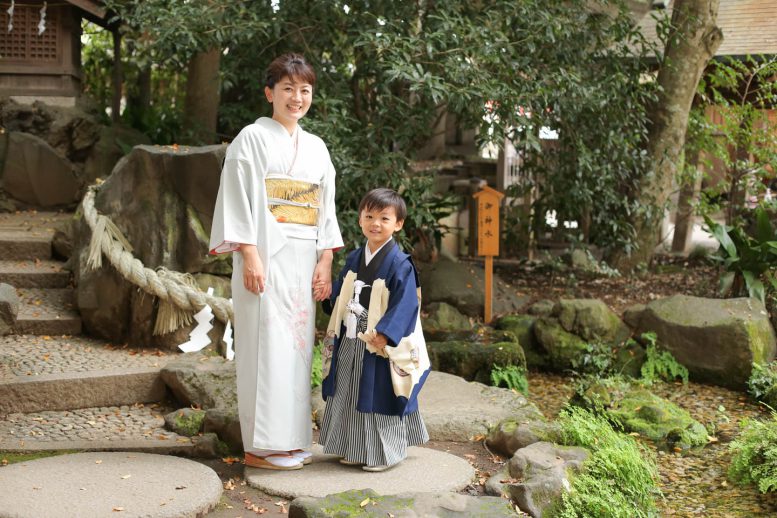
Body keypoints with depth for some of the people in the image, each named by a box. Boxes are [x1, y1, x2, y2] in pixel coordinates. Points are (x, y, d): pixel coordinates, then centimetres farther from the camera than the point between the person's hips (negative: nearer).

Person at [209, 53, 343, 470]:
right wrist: (250, 256, -16)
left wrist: (325, 261, 6)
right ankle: (261, 445, 0)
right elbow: (238, 200, -8)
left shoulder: (316, 148, 17)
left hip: (303, 263, 6)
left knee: (297, 346, 7)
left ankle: (290, 437, 16)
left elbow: (325, 210, 16)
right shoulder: (252, 139, -1)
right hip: (266, 258, -6)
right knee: (267, 345, -7)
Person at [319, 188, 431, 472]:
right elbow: (338, 294, 21)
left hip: (381, 348, -7)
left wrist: (384, 333, -25)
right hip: (350, 345, 7)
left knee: (379, 401, 2)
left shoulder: (400, 264, -15)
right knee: (350, 398, 15)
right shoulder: (353, 259, 8)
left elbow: (405, 304, -19)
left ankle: (385, 453, 17)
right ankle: (354, 449, 29)